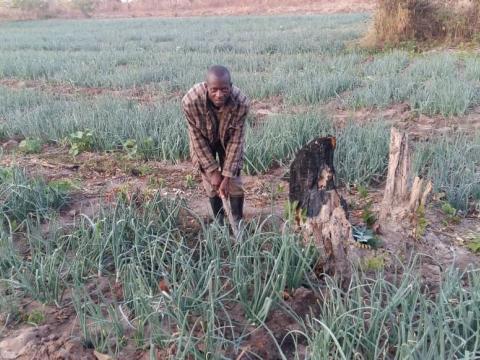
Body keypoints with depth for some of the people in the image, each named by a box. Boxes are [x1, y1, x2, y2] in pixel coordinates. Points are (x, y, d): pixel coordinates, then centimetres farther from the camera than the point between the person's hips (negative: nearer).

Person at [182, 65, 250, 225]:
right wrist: (213, 170, -20)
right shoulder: (190, 101, -37)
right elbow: (197, 137, -24)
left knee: (234, 181, -1)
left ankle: (238, 222, 17)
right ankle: (219, 220, 21)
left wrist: (227, 175, -25)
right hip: (204, 140, 0)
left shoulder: (242, 103, -36)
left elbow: (236, 140, -26)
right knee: (210, 181, 1)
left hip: (228, 139, 0)